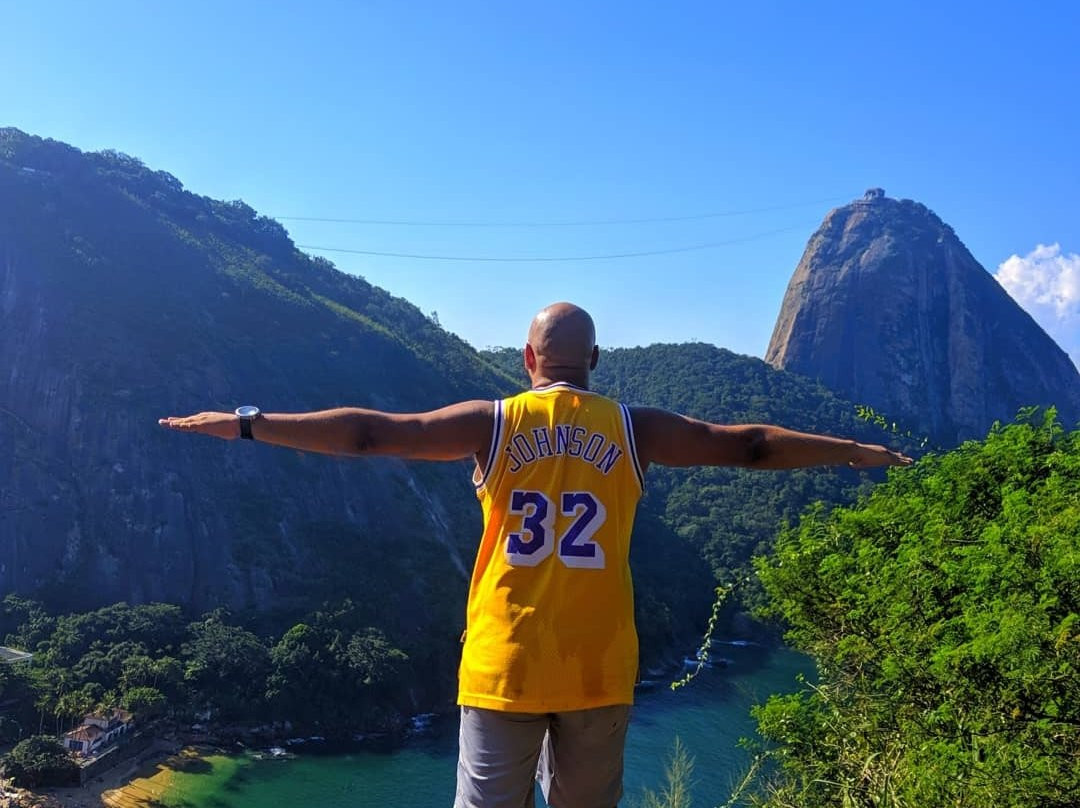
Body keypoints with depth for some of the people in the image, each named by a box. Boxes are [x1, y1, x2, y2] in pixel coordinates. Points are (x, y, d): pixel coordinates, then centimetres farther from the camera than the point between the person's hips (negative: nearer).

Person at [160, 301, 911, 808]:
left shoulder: (492, 424, -3)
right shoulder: (633, 429, 0)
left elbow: (373, 432, -4)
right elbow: (747, 444, 6)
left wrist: (247, 423, 2)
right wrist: (854, 452, 19)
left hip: (504, 666, -1)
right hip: (599, 669, 1)